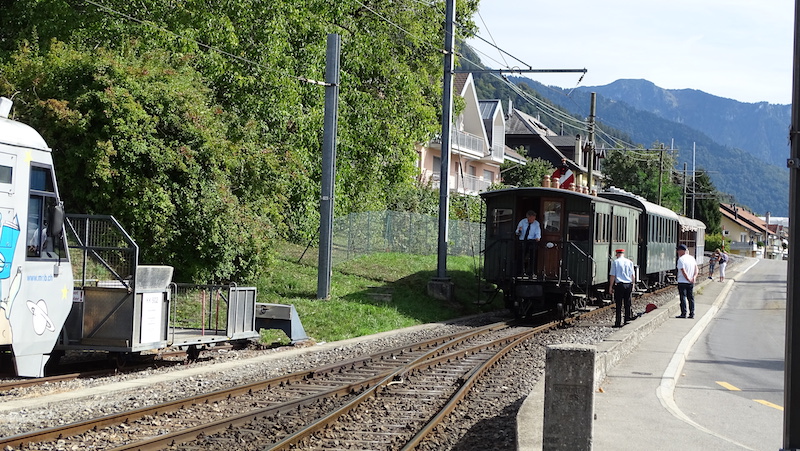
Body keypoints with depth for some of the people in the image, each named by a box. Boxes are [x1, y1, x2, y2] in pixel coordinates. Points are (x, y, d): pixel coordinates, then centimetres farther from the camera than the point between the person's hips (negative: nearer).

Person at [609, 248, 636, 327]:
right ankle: (628, 319, 14)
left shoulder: (615, 262, -4)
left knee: (619, 305, 1)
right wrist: (633, 285, 17)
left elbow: (612, 276, -5)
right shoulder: (630, 262, 6)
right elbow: (633, 275, 8)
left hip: (619, 285, -3)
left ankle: (618, 323, 1)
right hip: (628, 285, 3)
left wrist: (610, 287, 0)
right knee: (627, 304, 13)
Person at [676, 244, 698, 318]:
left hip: (682, 282, -6)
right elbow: (696, 269, 6)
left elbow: (683, 272, -17)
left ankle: (683, 314, -5)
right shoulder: (692, 258, 9)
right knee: (691, 298, 10)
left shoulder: (681, 259, -13)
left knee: (683, 298, -3)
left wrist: (688, 279, -10)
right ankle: (692, 314, 9)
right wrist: (694, 277, -4)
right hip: (691, 282, 6)